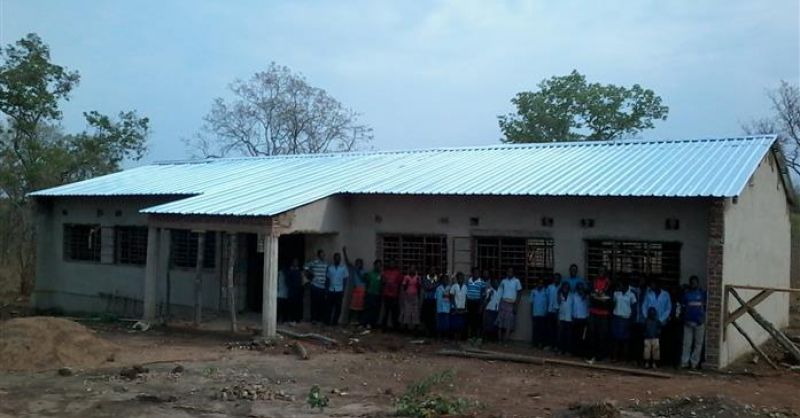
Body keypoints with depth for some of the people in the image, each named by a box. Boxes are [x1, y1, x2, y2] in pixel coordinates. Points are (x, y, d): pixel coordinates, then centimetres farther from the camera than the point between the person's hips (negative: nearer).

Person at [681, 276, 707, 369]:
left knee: (698, 343, 2)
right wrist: (684, 319, -3)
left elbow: (705, 307, 7)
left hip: (699, 322, 0)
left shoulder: (702, 293, 6)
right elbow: (683, 307, 9)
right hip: (688, 322, 0)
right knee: (687, 343, -2)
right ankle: (684, 362, 0)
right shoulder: (686, 293, 8)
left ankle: (694, 362, 8)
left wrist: (702, 317, -6)